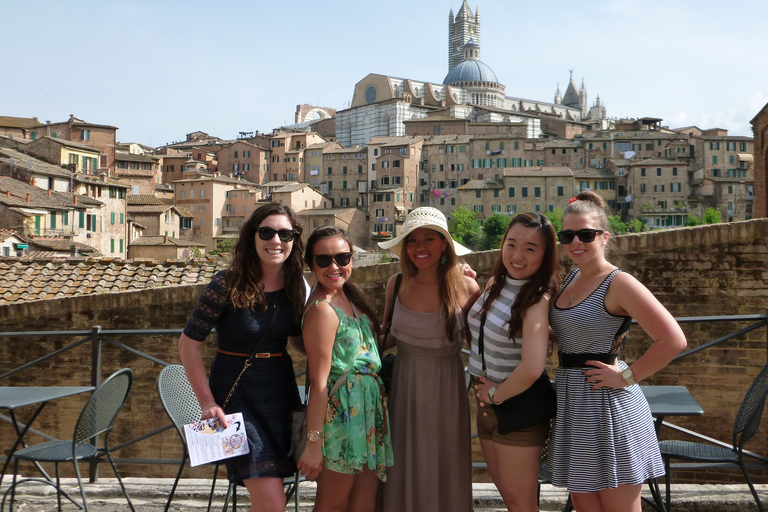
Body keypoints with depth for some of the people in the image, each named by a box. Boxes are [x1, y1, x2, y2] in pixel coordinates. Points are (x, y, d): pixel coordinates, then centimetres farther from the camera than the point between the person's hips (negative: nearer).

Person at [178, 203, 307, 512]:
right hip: (238, 395, -5)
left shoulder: (297, 286, 1)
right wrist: (207, 402, -13)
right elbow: (188, 343, -9)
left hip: (281, 392, 5)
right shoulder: (228, 285, -14)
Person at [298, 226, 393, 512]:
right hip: (344, 411, -9)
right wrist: (313, 442, -19)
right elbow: (319, 383, -20)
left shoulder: (349, 295, 8)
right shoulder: (323, 309, -18)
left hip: (367, 408, 9)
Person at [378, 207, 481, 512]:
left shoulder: (465, 288, -9)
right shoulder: (396, 285, -1)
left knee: (444, 470, 10)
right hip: (404, 387, 2)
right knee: (402, 470, 9)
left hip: (446, 391, -2)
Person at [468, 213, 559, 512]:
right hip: (487, 401, 8)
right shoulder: (495, 283, 1)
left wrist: (497, 394, -18)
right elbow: (478, 334, 22)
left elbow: (531, 369, -33)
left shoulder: (537, 300, -22)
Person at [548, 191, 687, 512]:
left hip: (607, 404, -8)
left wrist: (627, 377, -17)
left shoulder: (619, 283, -15)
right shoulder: (570, 279, 10)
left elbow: (673, 340, -23)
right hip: (572, 404, 8)